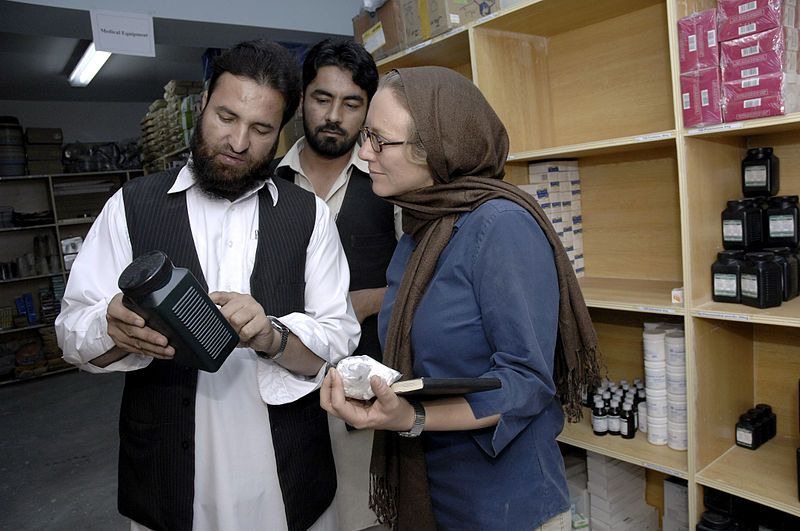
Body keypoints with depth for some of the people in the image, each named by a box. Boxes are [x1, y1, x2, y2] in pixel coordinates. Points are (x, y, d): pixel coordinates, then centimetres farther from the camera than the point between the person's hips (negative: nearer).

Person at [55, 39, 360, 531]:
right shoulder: (131, 205, -1)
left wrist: (271, 337, -26)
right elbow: (73, 332, -3)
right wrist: (119, 330, -24)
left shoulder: (310, 215, -1)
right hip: (165, 478, 0)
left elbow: (339, 339, -7)